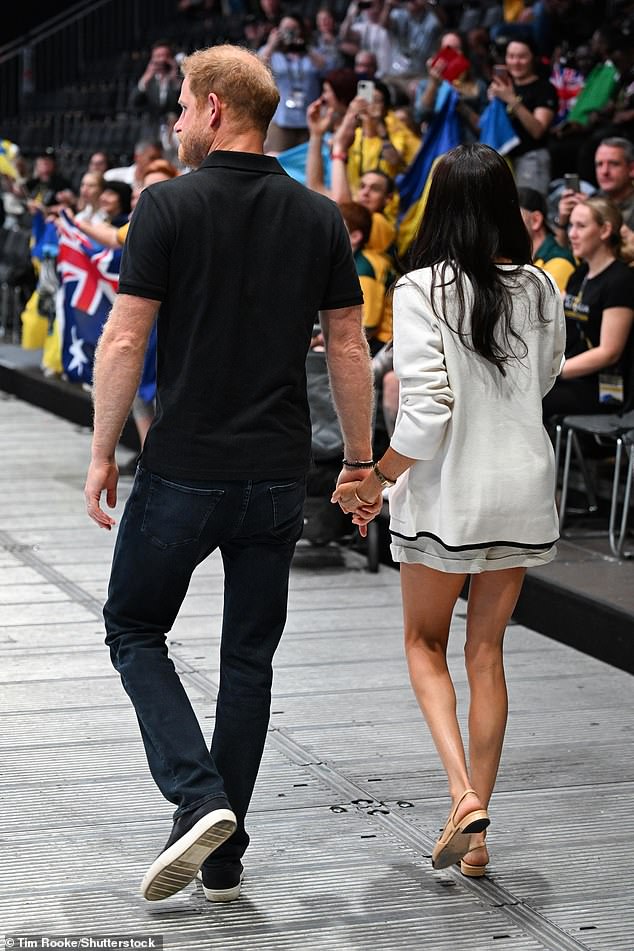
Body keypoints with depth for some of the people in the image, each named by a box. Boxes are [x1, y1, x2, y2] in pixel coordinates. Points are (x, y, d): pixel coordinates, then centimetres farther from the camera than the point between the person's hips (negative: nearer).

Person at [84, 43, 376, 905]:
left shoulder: (169, 205, -9)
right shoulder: (320, 218, 4)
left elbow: (125, 338, -10)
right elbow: (349, 349, 4)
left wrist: (103, 453, -1)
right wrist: (360, 460, 13)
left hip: (183, 470, -4)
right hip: (278, 475, 4)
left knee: (134, 630, 14)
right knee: (249, 658, 12)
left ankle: (198, 798, -5)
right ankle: (223, 857, 17)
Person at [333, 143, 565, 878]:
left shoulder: (423, 289, -14)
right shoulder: (540, 288, 1)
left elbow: (427, 408, -20)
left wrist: (377, 480, -8)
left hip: (447, 490, -4)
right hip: (523, 489, 4)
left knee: (425, 643, 16)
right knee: (486, 652, 14)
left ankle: (463, 792, -4)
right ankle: (473, 829, 16)